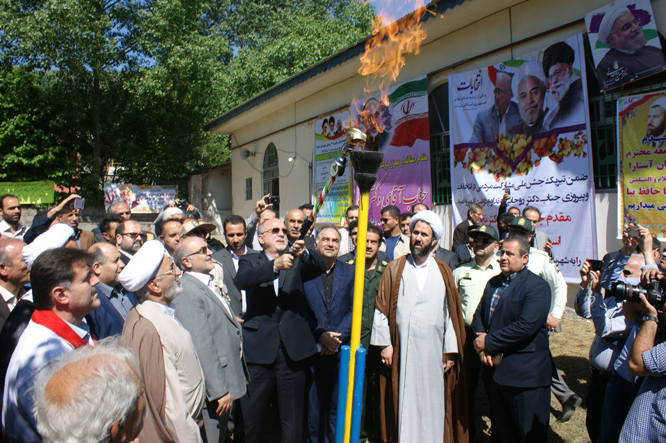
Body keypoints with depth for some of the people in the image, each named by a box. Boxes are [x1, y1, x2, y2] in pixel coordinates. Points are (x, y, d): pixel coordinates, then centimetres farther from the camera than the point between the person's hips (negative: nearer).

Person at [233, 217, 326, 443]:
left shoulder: (296, 261, 10)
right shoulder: (250, 261, 6)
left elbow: (320, 266, -10)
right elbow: (241, 281, -16)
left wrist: (304, 253, -30)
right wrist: (275, 266, -30)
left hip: (292, 350, 1)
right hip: (259, 349, -1)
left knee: (292, 420, 12)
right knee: (247, 417, 6)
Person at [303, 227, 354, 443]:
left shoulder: (350, 272, 7)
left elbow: (354, 309, 2)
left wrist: (337, 337, -9)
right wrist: (320, 335, -10)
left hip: (342, 349, 1)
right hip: (313, 349, -1)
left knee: (339, 405, 6)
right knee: (314, 405, 8)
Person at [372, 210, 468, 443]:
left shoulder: (443, 272, 9)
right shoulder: (395, 269, 5)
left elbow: (451, 312, 6)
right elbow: (381, 308, 2)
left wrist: (450, 349, 1)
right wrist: (385, 343, -6)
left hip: (433, 351, 1)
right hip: (402, 351, -1)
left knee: (432, 404, 6)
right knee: (404, 404, 3)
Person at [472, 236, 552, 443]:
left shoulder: (537, 286, -11)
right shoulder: (493, 283, 13)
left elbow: (526, 325, -23)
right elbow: (479, 315, 10)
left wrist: (489, 342, -18)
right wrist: (482, 346, -8)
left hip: (525, 374, -7)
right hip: (494, 367, 7)